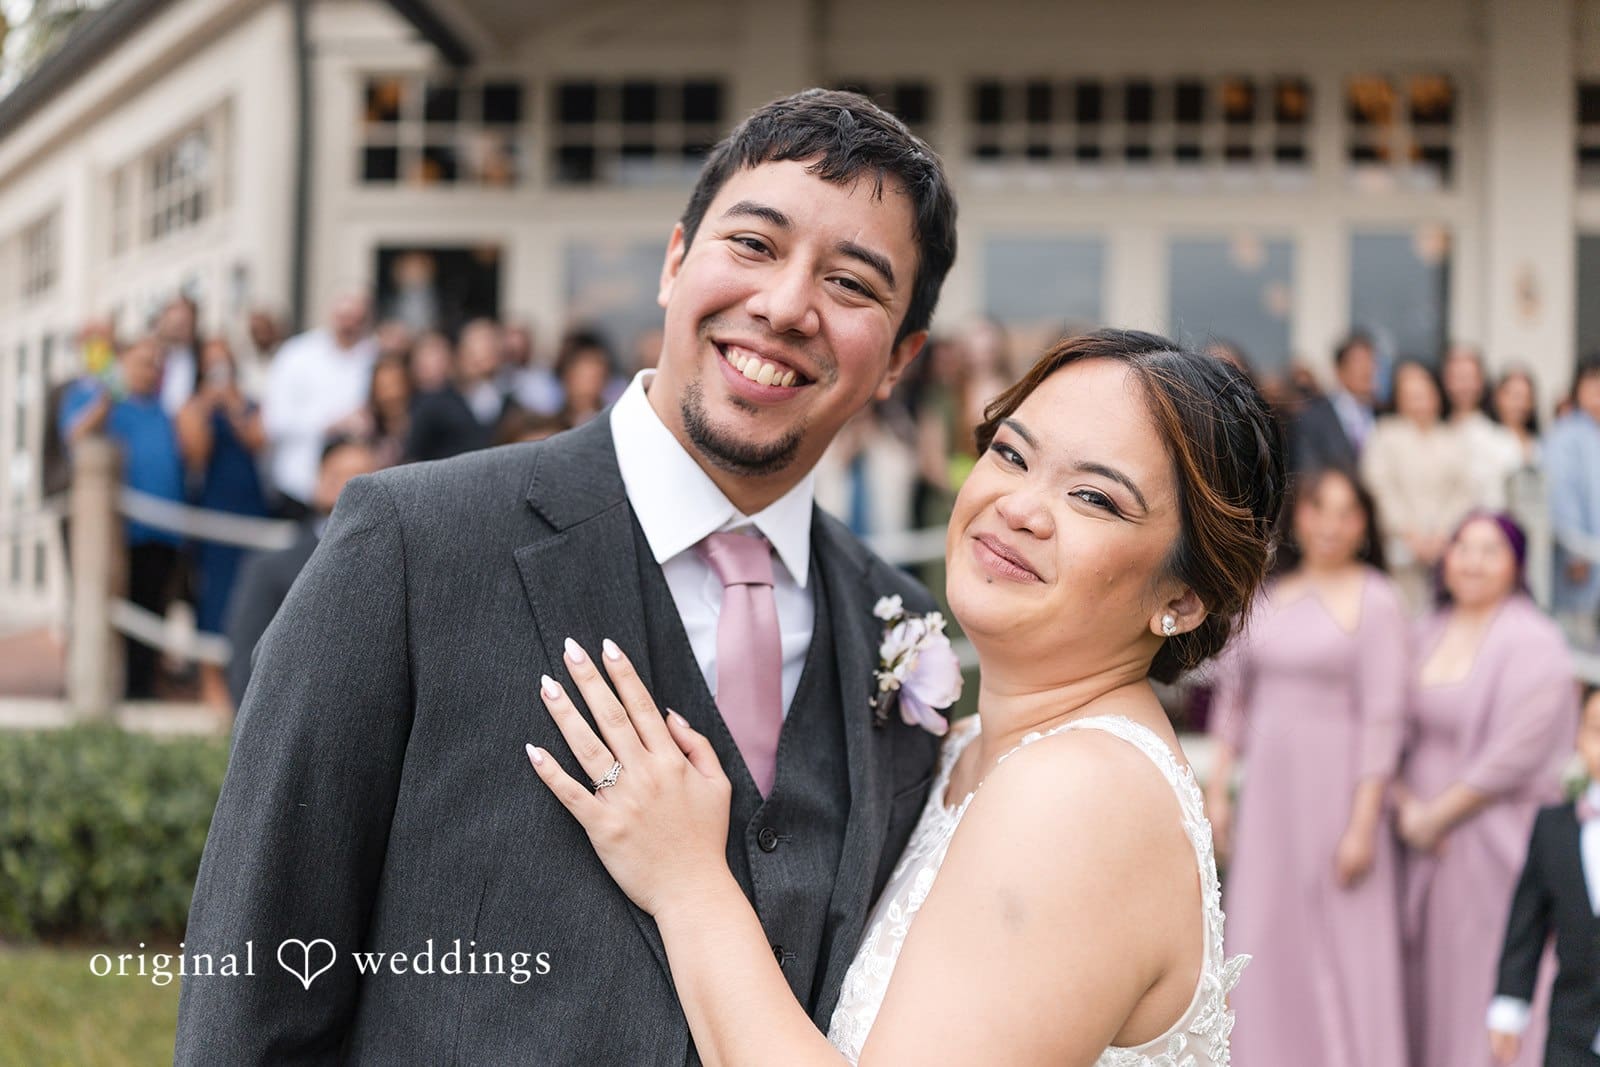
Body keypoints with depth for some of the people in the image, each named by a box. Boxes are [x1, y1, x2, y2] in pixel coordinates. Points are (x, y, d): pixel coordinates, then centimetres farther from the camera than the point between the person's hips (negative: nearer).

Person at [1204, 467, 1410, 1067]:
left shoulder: (1376, 603, -6)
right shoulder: (1267, 597, 10)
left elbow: (1382, 720, -10)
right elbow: (1233, 698, 13)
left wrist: (1363, 824, -14)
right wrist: (1217, 791, 7)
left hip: (1337, 789, -5)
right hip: (1268, 793, 5)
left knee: (1343, 949, -2)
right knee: (1265, 944, 8)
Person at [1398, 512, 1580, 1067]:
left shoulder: (1532, 642, -10)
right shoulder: (1427, 635, 10)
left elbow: (1517, 753, -17)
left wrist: (1438, 813, -13)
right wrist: (1405, 805, -6)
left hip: (1497, 843, -6)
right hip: (1427, 842, 6)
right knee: (1432, 989, 10)